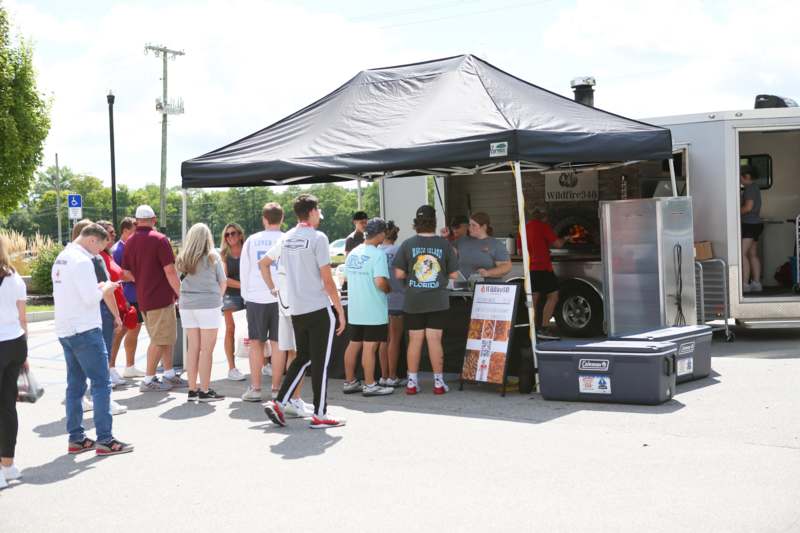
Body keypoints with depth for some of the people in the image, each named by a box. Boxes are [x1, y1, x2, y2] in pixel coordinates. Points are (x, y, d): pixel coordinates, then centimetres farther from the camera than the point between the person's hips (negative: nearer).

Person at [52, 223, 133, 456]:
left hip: (65, 330, 9)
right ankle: (105, 440, -5)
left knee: (75, 385, 12)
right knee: (101, 384, -5)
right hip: (85, 330, -9)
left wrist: (98, 288, 12)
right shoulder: (82, 261, -16)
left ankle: (76, 439, 15)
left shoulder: (61, 258, 14)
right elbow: (91, 298, -21)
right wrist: (105, 288, -2)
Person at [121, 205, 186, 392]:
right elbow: (170, 271, -16)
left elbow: (127, 272, 11)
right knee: (160, 340, -1)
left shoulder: (130, 242, 8)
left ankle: (169, 375, 22)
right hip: (161, 297, -7)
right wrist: (180, 294, -9)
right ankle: (148, 380, 2)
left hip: (142, 297, 8)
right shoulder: (159, 239, -12)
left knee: (167, 338, 17)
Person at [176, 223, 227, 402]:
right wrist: (218, 297, 16)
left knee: (192, 349, 10)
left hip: (187, 305, 4)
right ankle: (205, 391, 1)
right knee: (206, 350, 0)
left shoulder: (183, 258, 4)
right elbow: (223, 282, 1)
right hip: (209, 305, -4)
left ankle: (192, 390, 15)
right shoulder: (212, 257, -5)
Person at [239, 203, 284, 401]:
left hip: (256, 297, 1)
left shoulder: (252, 241, 4)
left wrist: (246, 296, 18)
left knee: (256, 343, 7)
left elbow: (244, 271, 9)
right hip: (280, 297, -1)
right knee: (277, 343, 4)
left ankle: (255, 388, 6)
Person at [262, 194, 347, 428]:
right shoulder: (317, 238, -11)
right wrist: (341, 311, -6)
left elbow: (264, 263, 21)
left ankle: (278, 403, 9)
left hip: (296, 310, 7)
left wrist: (272, 288, 30)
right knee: (320, 363, 1)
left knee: (303, 358, 18)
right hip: (319, 309, -7)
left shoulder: (286, 239, 9)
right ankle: (320, 415, 7)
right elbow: (327, 281, -12)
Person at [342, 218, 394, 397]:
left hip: (354, 308, 7)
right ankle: (370, 385, 3)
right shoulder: (377, 254, -15)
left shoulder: (353, 253, 9)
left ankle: (349, 382, 20)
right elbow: (380, 282, -24)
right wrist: (389, 289, -4)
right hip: (373, 310, -7)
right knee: (370, 347, -2)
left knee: (353, 345, 13)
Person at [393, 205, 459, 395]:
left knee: (415, 340, 7)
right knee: (435, 339, 3)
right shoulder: (444, 244, -5)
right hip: (438, 301, -1)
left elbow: (399, 274, -6)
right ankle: (438, 382, 7)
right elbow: (454, 274, -1)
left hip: (413, 301, 1)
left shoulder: (408, 244, -5)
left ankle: (412, 382, 12)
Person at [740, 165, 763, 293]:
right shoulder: (754, 187, 18)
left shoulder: (750, 188, -12)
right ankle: (756, 283, 13)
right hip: (756, 223, 11)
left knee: (743, 254, -15)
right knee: (753, 254, 11)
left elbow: (748, 207, -20)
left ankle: (745, 284, -20)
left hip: (749, 224, -11)